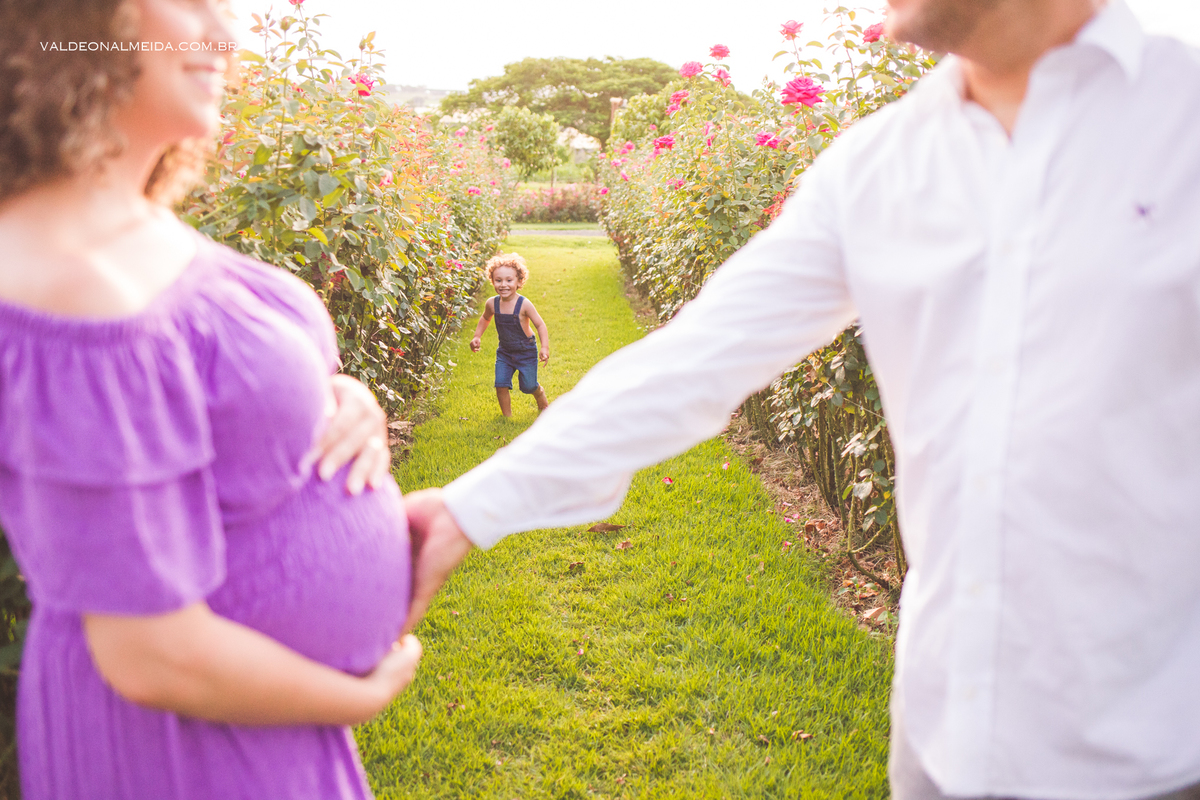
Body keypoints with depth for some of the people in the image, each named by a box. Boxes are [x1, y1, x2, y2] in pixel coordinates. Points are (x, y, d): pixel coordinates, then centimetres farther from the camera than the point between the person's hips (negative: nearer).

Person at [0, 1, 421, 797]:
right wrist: (366, 693, -12)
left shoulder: (140, 225, -1)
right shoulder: (76, 289, -29)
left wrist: (349, 407, -10)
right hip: (190, 735, -8)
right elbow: (154, 657, -27)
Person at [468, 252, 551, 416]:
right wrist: (477, 337, 5)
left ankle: (541, 398, 40)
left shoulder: (524, 304, -23)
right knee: (501, 385, -7)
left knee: (528, 386, 4)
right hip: (504, 352, 3)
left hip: (526, 351, -3)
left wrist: (545, 347, -27)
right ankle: (507, 416, 14)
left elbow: (540, 325, -18)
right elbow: (485, 319, 13)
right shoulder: (492, 304, -11)